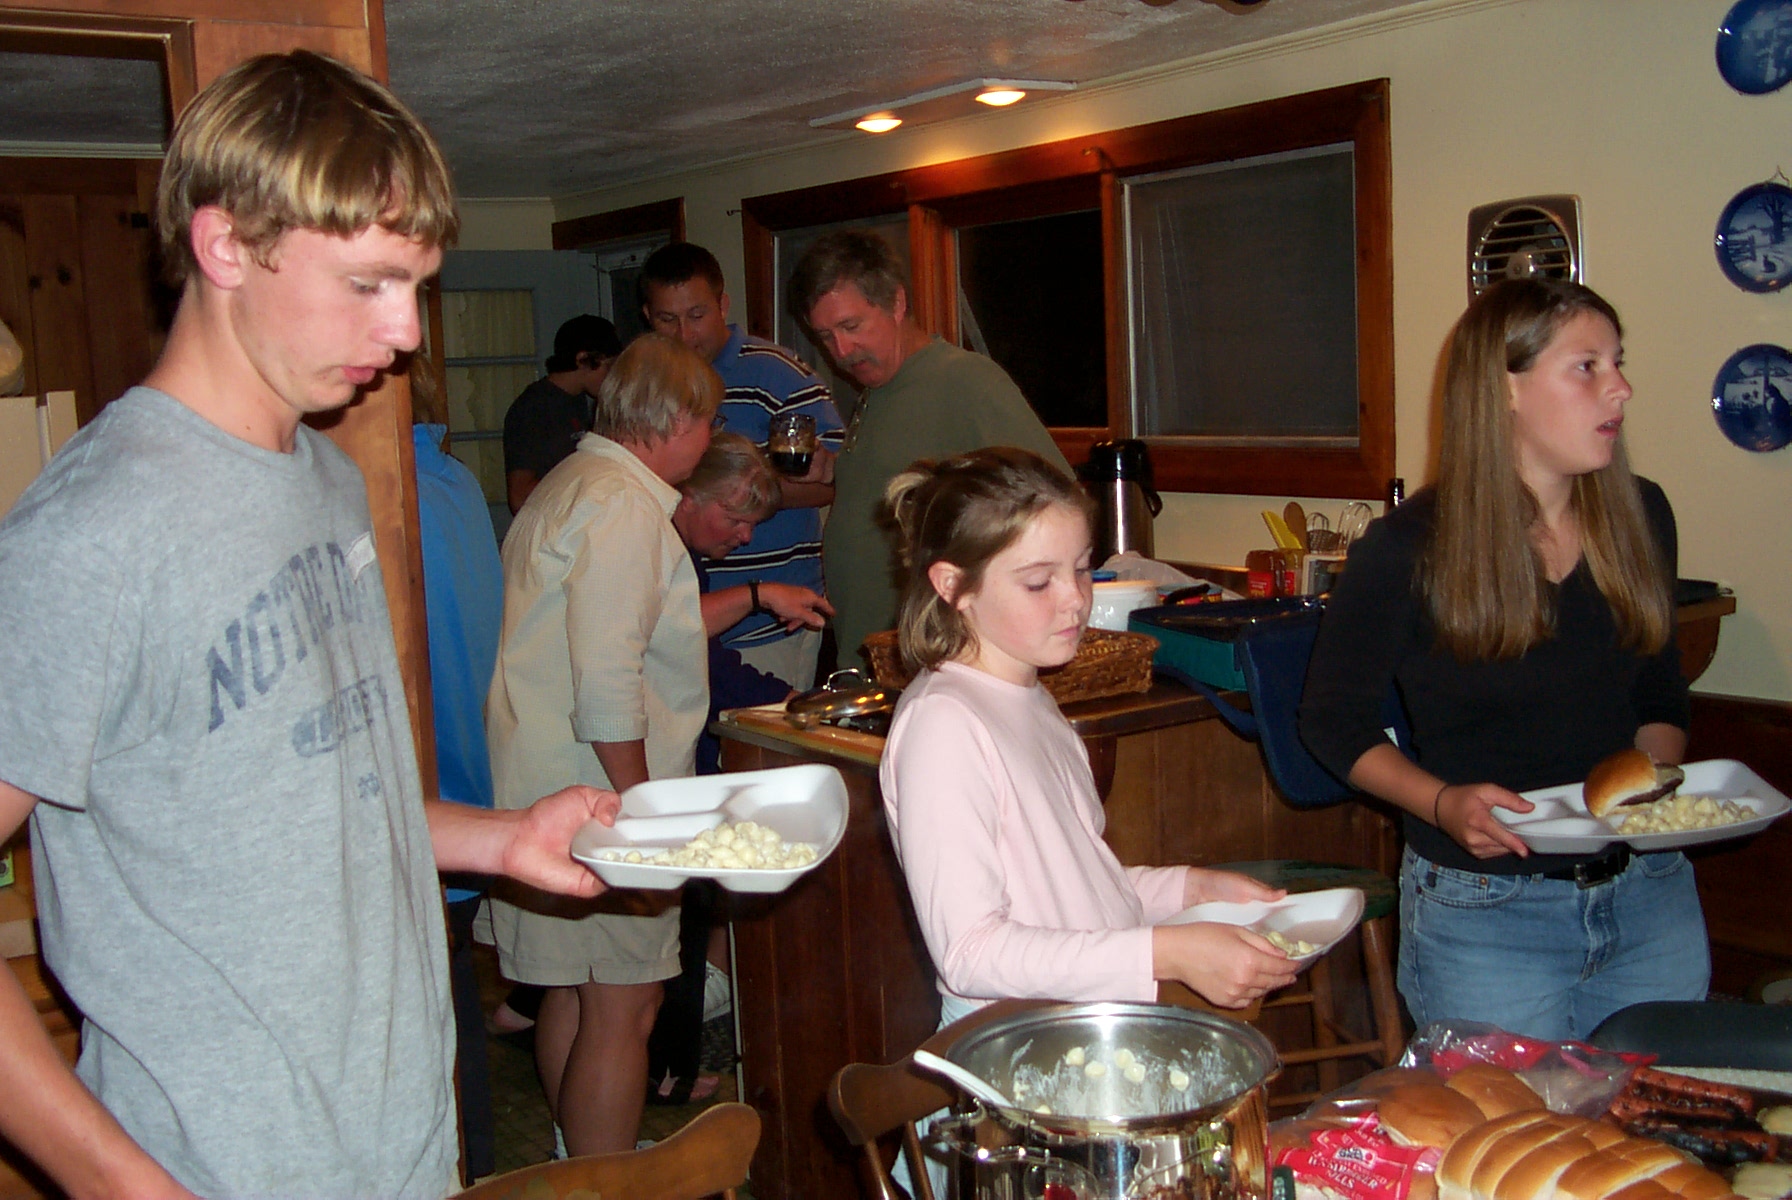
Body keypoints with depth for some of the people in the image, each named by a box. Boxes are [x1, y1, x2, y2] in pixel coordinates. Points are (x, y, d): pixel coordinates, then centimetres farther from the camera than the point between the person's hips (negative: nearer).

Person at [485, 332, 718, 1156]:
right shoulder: (625, 506, -16)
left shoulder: (570, 485, 17)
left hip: (550, 788, 10)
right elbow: (608, 688, -23)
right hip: (598, 796, -10)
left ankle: (580, 1163, 34)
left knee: (573, 992, 20)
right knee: (622, 1010, -2)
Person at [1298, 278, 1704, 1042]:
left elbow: (1660, 696, 14)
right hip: (1485, 911, -5)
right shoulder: (1410, 549, -14)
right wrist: (1441, 802, -19)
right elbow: (1332, 718, -5)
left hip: (1649, 896, 5)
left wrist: (1658, 780, -6)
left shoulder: (1640, 518, 1)